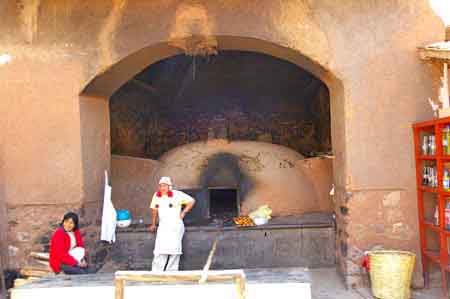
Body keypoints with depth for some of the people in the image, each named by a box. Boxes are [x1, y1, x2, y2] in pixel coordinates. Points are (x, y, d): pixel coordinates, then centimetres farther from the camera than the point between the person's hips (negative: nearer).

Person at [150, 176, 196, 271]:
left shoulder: (177, 194, -6)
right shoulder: (156, 195, 7)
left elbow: (192, 201, -1)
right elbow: (154, 209, 19)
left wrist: (183, 212, -4)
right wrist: (153, 224, 21)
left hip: (175, 225, -3)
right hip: (162, 226, 3)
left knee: (173, 249, -5)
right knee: (160, 250, -3)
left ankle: (172, 272, 3)